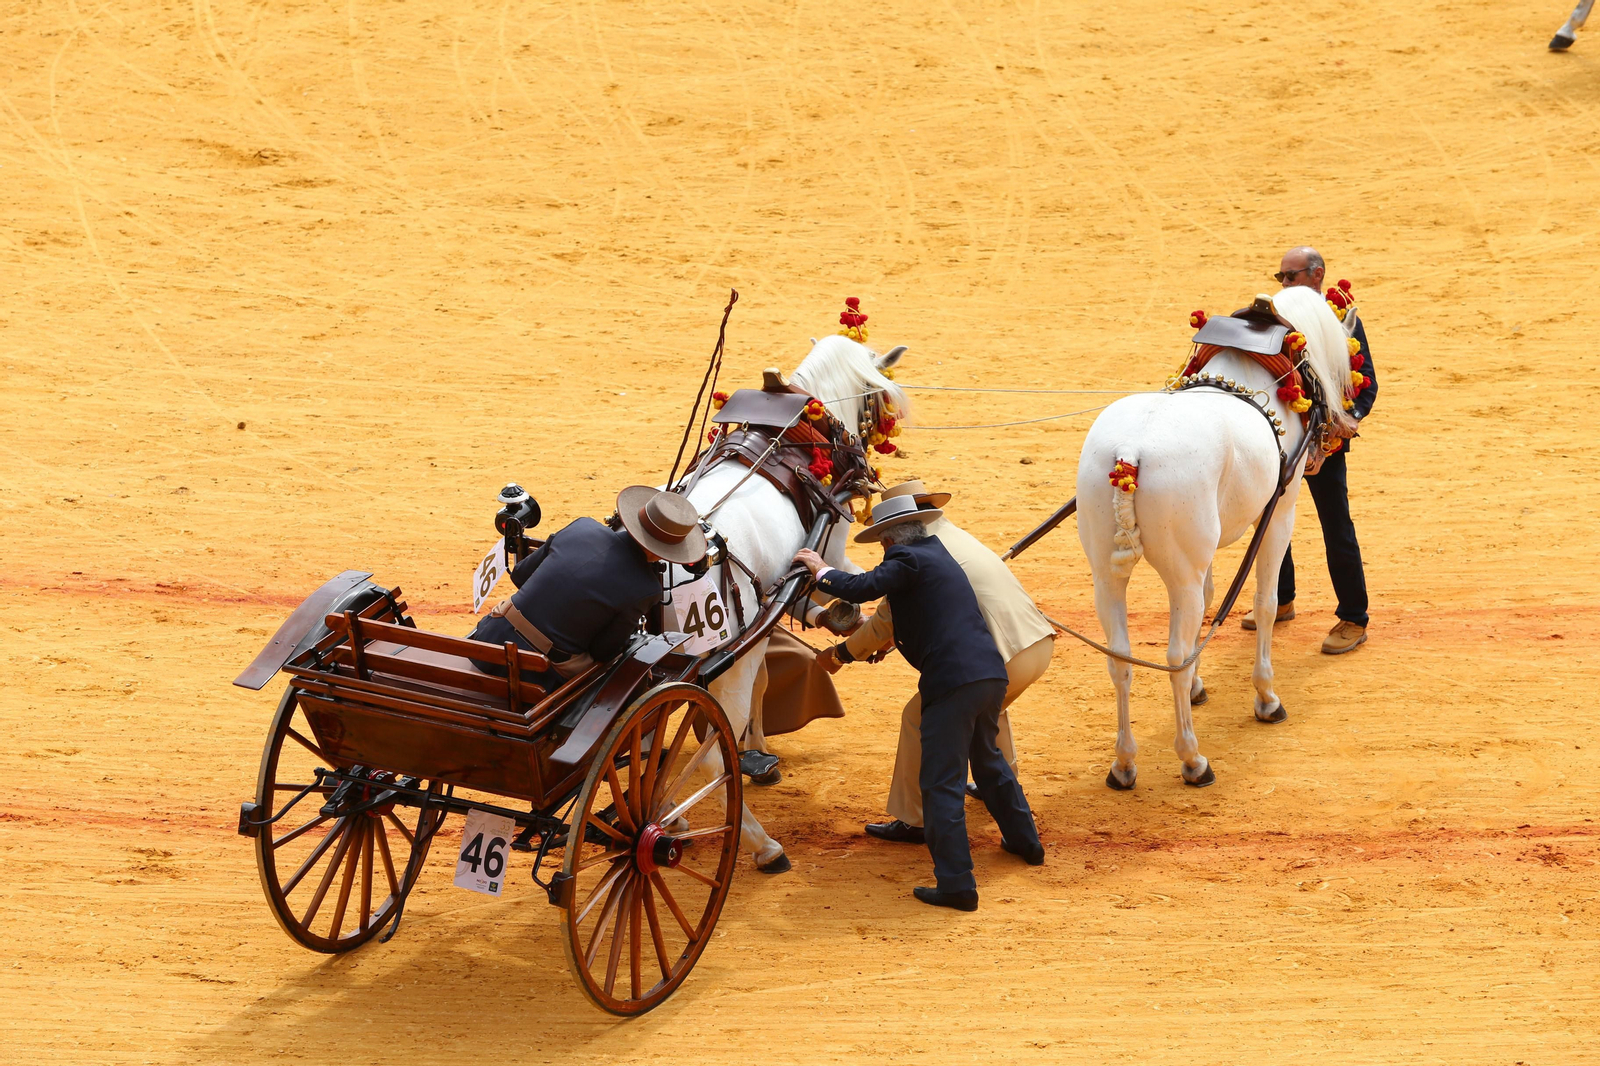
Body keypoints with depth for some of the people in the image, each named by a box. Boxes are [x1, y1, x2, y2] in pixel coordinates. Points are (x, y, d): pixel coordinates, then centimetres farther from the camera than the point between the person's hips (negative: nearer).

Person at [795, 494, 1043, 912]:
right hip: (991, 674, 9)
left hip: (953, 681, -9)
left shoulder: (908, 559, -6)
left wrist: (821, 570, 1)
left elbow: (859, 588, -17)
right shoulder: (937, 555, 24)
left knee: (942, 784, -4)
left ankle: (956, 884, -6)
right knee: (988, 760, 31)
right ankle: (1025, 842, 46)